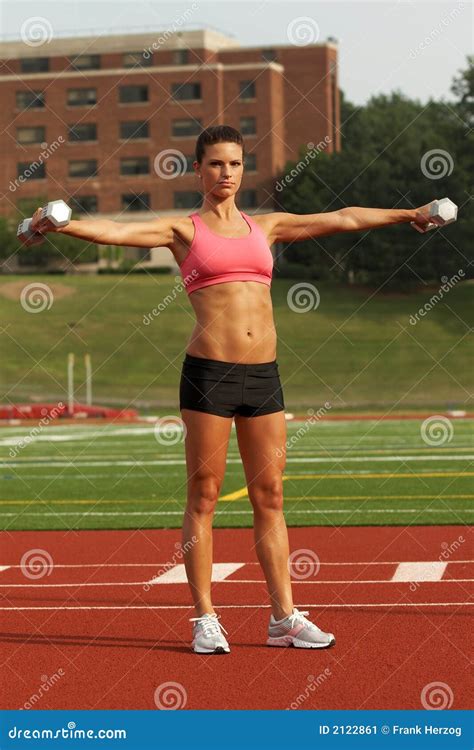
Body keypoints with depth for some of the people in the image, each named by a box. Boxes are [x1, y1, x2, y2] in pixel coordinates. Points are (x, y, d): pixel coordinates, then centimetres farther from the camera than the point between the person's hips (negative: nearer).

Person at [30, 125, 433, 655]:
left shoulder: (265, 227, 17)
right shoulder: (183, 230, 4)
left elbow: (344, 219, 22)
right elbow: (116, 231, -10)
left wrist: (410, 214, 26)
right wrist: (62, 225, -27)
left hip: (264, 373, 4)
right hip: (209, 372, -4)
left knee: (270, 496, 6)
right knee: (204, 496, 0)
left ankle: (284, 617, 10)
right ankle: (205, 619, 6)